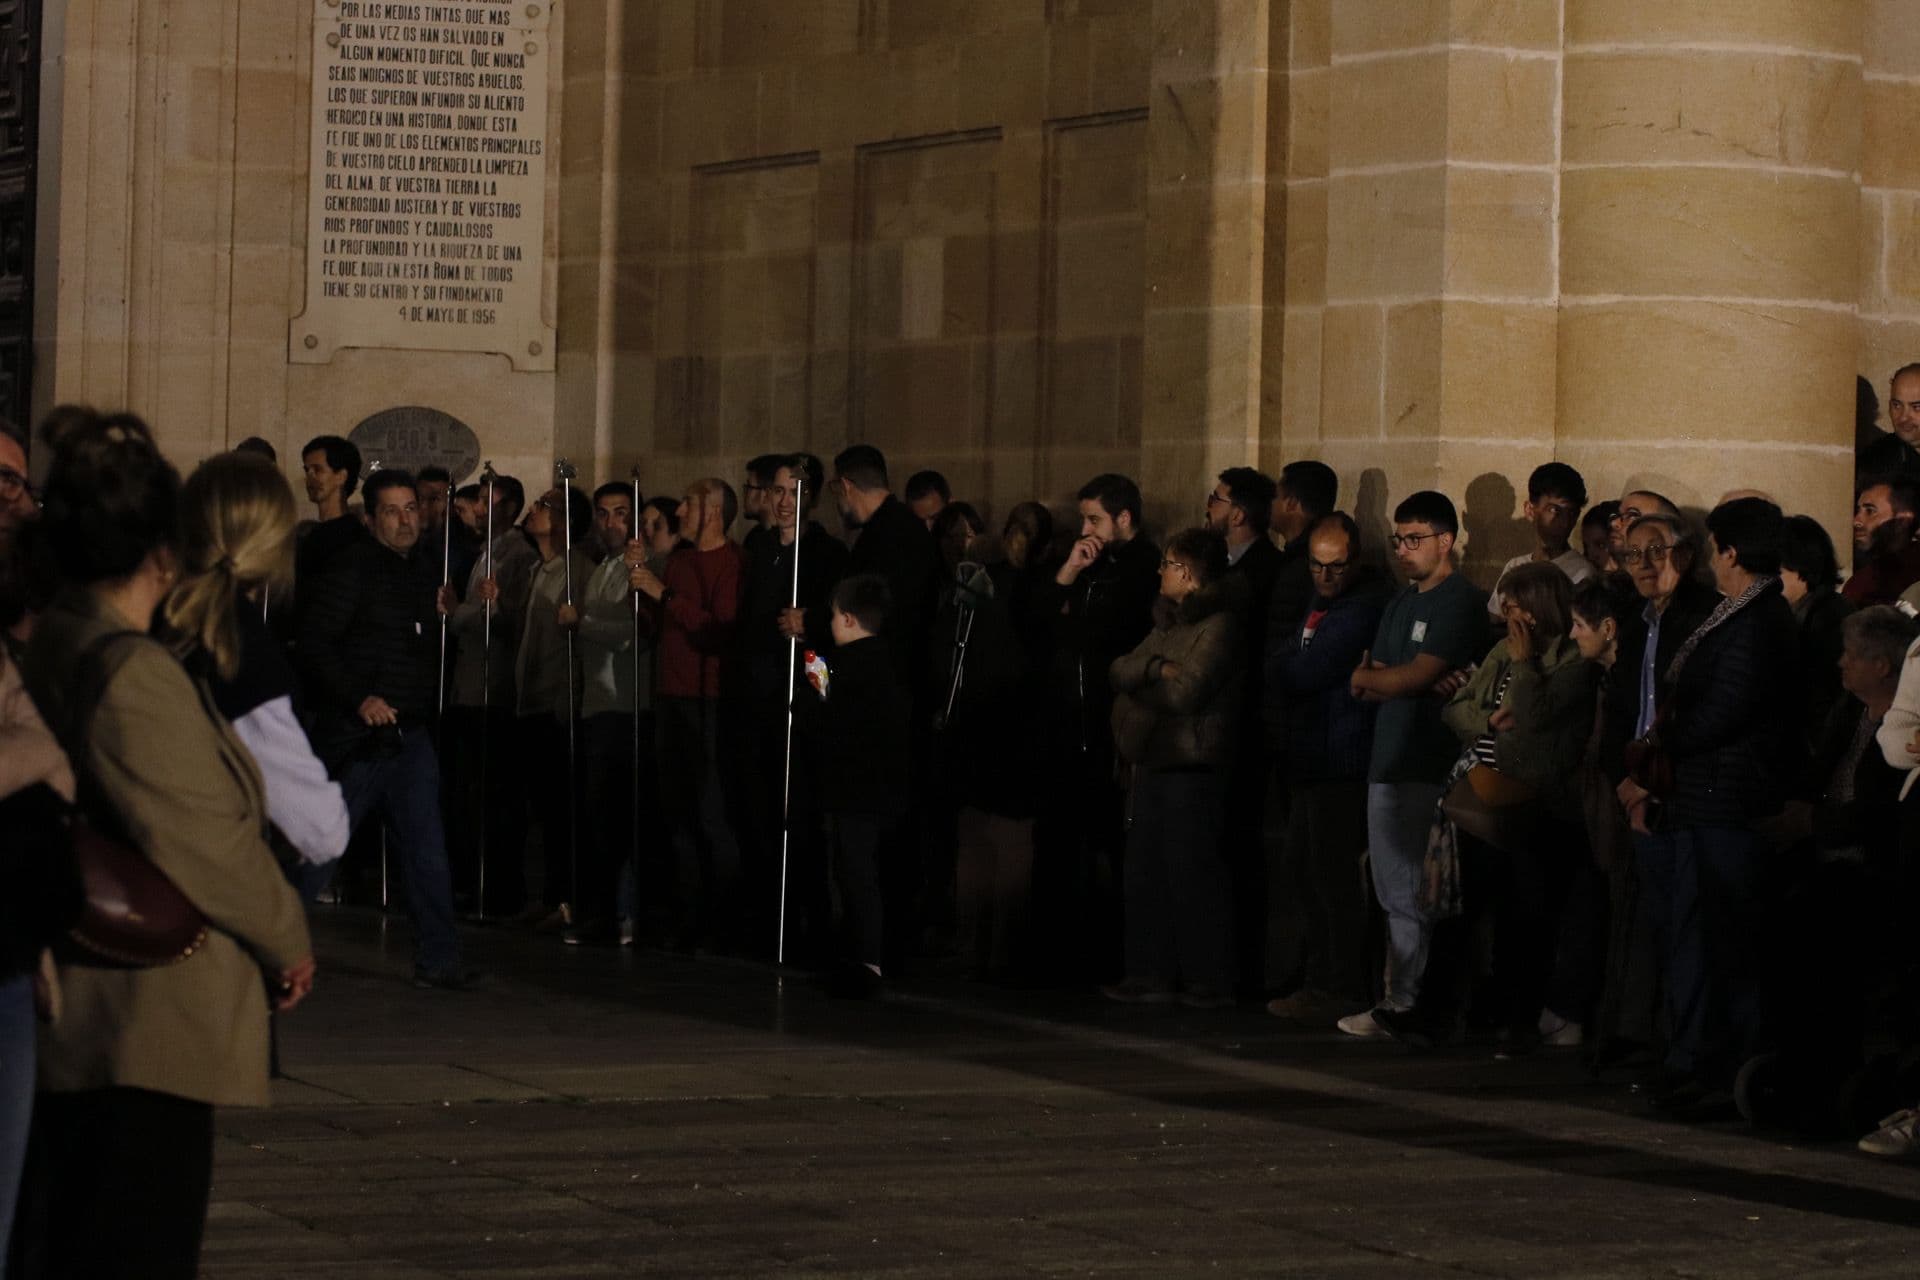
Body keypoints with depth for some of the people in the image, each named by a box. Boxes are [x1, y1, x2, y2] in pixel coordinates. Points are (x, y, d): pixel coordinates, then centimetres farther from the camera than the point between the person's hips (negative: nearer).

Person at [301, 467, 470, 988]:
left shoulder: (424, 576, 15)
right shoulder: (351, 569, -7)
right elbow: (314, 644, -14)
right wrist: (359, 700, -18)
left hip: (411, 735, 6)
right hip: (358, 736, -6)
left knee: (427, 849, 0)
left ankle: (438, 959, 3)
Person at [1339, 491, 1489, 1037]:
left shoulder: (1461, 602, -7)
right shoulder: (1401, 603, 20)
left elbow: (1414, 677, -15)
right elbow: (1367, 680, 15)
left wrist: (1368, 677, 2)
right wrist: (1406, 681, -5)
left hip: (1430, 765, -8)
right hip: (1388, 761, 8)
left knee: (1414, 895, -6)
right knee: (1394, 892, 8)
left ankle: (1404, 1003, -3)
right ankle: (1401, 998, 11)